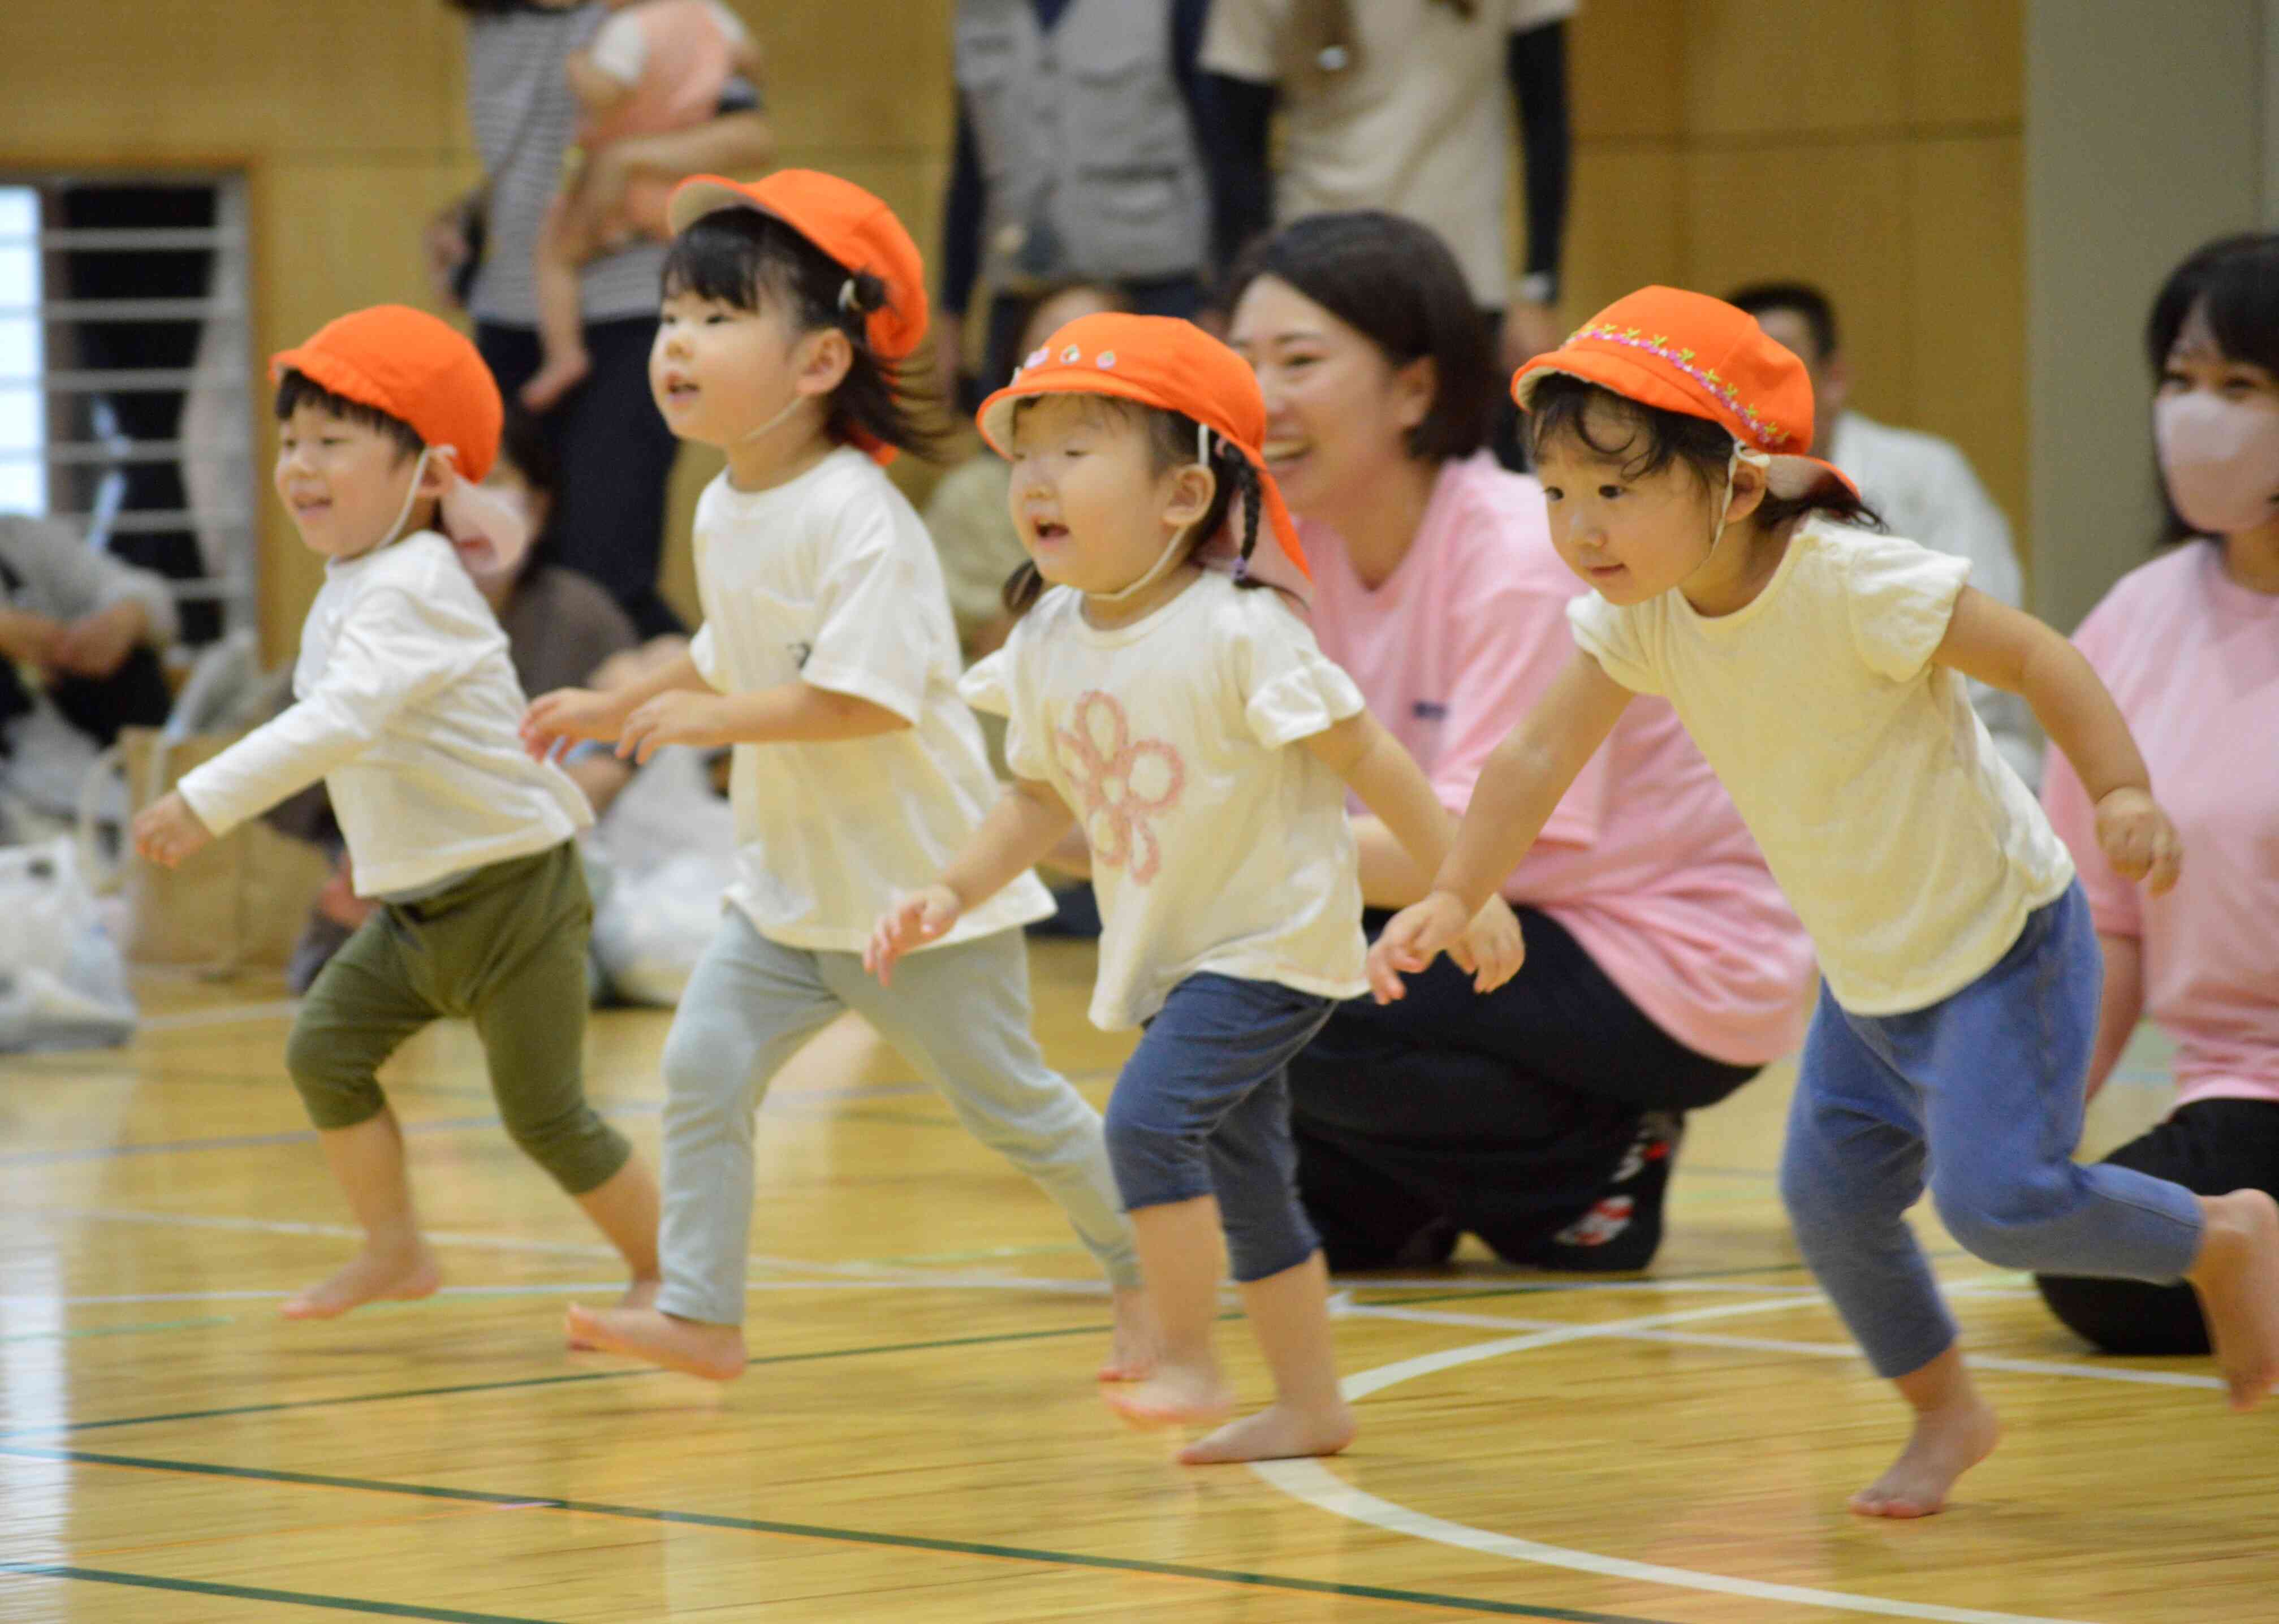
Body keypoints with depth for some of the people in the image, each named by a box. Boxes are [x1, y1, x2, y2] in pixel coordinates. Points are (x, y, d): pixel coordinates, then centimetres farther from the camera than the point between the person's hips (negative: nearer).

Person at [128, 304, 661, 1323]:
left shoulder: (409, 591, -23)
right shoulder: (352, 579, 8)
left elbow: (341, 720, -38)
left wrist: (206, 801, -44)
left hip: (511, 890, -9)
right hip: (415, 900, 9)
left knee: (543, 1111, -2)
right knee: (324, 1049, 1)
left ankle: (666, 1270, 14)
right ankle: (392, 1250, 14)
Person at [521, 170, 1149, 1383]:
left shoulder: (857, 518, -23)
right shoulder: (725, 512, 5)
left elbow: (861, 696, -30)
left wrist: (715, 720, -27)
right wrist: (615, 707, 13)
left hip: (918, 884, -8)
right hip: (788, 886, 8)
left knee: (1010, 1104, 6)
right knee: (701, 1068, -6)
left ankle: (1147, 1280, 26)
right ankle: (700, 1316, -2)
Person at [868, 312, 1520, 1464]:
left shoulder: (1238, 633, -21)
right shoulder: (1050, 644, -1)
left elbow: (1365, 755, -16)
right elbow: (1045, 795, 12)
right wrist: (953, 895, 0)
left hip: (1273, 941, -7)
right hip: (1170, 955, 7)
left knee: (1148, 1118, -22)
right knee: (1240, 1172, 14)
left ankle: (1189, 1364, -11)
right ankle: (1309, 1404, 25)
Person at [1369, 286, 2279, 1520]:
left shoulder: (1851, 586, -28)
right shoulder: (1636, 615, -9)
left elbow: (2034, 656, -23)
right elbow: (1539, 757, -7)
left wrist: (2123, 794, -33)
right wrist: (1453, 897, -15)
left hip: (1997, 944, -7)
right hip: (1867, 973, 7)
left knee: (1994, 1198, -16)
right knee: (1829, 1193, 7)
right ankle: (1943, 1415, 28)